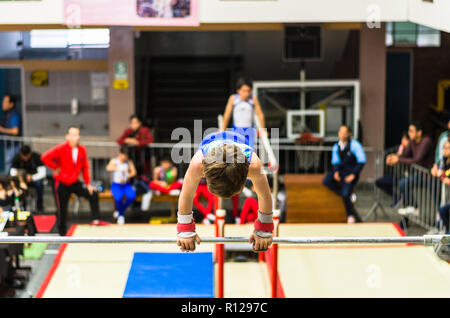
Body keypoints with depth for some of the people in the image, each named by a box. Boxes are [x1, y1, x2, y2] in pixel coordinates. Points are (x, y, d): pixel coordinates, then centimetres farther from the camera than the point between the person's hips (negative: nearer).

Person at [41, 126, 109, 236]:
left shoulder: (82, 150, 0)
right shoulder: (61, 149, -15)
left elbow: (85, 168, 7)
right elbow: (45, 157, -22)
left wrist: (88, 184, 3)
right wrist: (55, 168, -16)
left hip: (75, 183, 4)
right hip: (62, 184, -4)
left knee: (93, 194, -5)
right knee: (62, 210, 2)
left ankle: (96, 220, 4)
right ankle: (63, 233, 16)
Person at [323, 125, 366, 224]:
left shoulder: (354, 145, -9)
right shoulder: (336, 147, 7)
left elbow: (362, 161, -10)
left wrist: (353, 175, -17)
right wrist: (336, 172, -6)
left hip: (351, 172, -5)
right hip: (340, 170, 5)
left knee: (346, 194, -23)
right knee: (326, 181, -23)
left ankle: (351, 216, 2)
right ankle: (348, 196, -11)